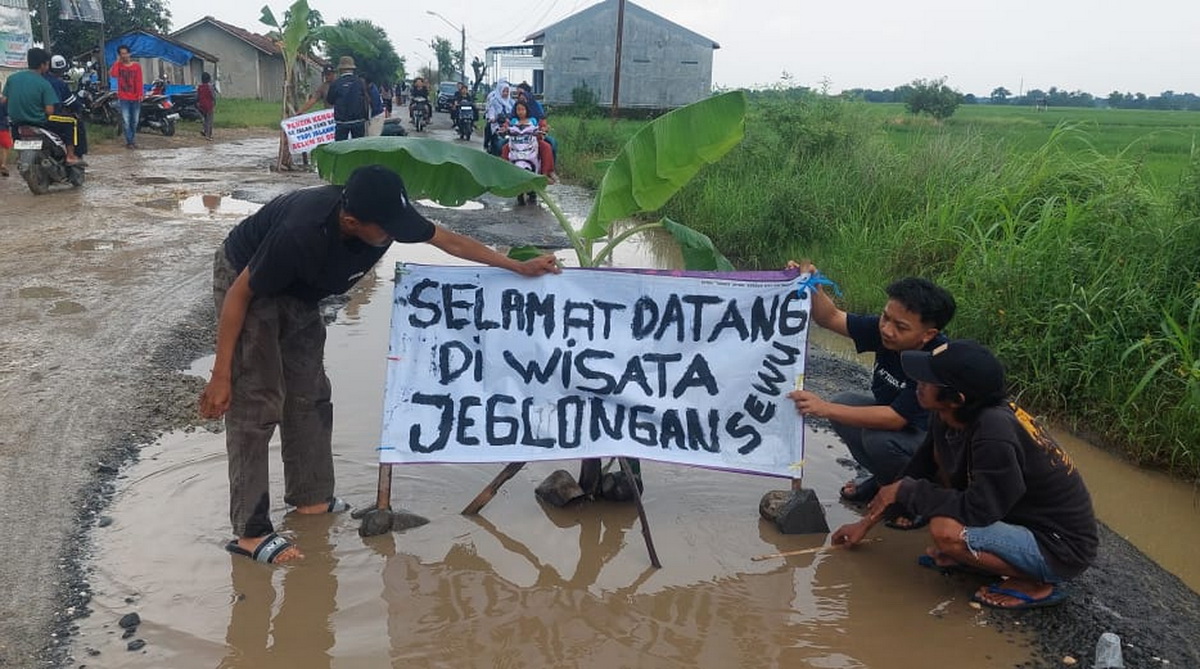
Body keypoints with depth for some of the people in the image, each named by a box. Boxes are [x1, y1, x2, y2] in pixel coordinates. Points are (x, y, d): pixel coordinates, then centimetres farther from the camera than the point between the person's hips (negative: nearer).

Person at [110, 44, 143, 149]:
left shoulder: (137, 66, 3)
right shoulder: (118, 65, 3)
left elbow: (139, 81, -2)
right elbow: (113, 74, -18)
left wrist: (140, 94, -12)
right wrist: (117, 61, -10)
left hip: (135, 98, 1)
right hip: (124, 98, -1)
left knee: (135, 121, 10)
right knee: (126, 121, -7)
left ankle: (133, 140, 23)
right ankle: (130, 141, -4)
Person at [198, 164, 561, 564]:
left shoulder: (385, 217, -22)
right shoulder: (303, 233, -40)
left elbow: (450, 241, -5)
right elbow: (239, 294, -28)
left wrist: (518, 267, -1)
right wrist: (221, 375, -24)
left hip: (298, 294, 7)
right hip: (245, 283, -7)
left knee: (310, 395, 10)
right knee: (257, 404, -12)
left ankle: (311, 497, 24)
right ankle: (249, 532, -6)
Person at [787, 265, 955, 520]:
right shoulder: (885, 330, -14)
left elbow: (894, 418, -36)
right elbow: (831, 317, -6)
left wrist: (825, 409, -39)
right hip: (894, 416, 7)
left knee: (879, 439, -33)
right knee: (843, 403, -12)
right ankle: (885, 477, 9)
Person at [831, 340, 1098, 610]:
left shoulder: (995, 432, -32)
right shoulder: (950, 418, -6)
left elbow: (976, 512, -29)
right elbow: (919, 469, 8)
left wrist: (903, 490, -16)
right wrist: (867, 522, 12)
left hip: (1062, 547, -8)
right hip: (1023, 517, 9)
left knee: (945, 530, -29)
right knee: (943, 451, 4)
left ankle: (1036, 584, -4)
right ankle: (965, 554, 11)